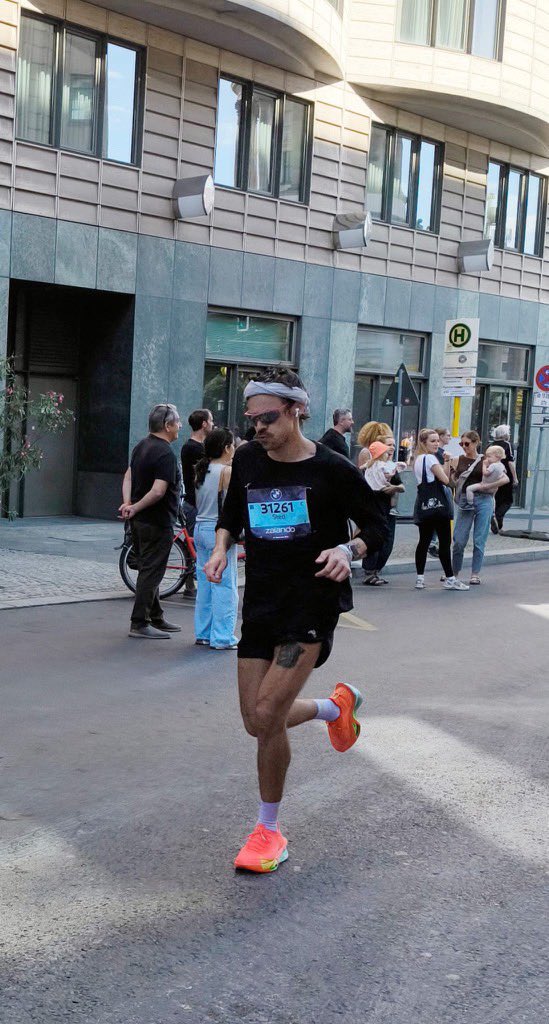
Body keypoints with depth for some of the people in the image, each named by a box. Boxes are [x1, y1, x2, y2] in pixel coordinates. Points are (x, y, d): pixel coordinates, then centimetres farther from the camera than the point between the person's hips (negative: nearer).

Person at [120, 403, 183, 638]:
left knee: (148, 570, 17)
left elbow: (128, 476, 11)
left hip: (140, 520, 10)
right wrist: (135, 508, -16)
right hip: (157, 522, -10)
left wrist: (127, 503, -3)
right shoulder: (166, 454, -19)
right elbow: (158, 491, -27)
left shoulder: (142, 446, 11)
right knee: (151, 572, -4)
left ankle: (156, 618, 27)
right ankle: (140, 624, -1)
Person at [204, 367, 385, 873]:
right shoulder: (247, 459, 4)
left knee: (267, 713, -15)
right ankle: (338, 705, 37)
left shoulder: (332, 469, -9)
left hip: (314, 600, -6)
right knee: (259, 722, 6)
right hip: (260, 601, 6)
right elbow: (231, 515, 19)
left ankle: (269, 830, 6)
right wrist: (221, 549, -1)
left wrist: (347, 551, -21)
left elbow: (376, 527, 0)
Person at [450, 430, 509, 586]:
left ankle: (475, 574, 11)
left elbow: (505, 479, -3)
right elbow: (452, 482, 1)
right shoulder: (458, 461, 7)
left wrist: (488, 486, -12)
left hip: (483, 501, -1)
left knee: (479, 540, 2)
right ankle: (454, 572, 16)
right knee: (459, 540, 0)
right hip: (465, 501, 1)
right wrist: (448, 465, -10)